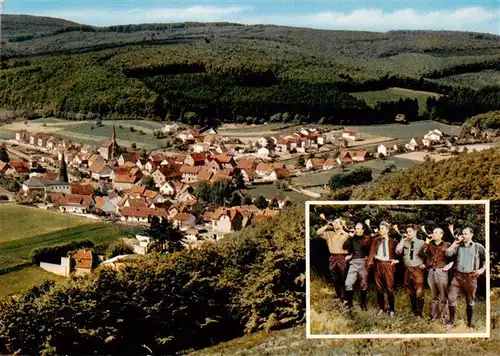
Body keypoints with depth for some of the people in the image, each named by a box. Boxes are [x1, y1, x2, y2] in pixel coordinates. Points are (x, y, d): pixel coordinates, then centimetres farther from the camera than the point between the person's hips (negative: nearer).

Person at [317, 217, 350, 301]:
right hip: (333, 258, 4)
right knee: (335, 279, 12)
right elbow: (318, 232, 4)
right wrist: (327, 226, 0)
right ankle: (338, 296, 25)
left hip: (342, 258, -4)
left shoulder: (346, 235, -2)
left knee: (344, 279, -2)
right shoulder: (330, 234, 9)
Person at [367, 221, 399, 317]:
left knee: (389, 287, 0)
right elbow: (372, 251, -5)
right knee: (379, 287, 9)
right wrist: (369, 262, -18)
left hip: (388, 264, -2)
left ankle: (391, 309, 12)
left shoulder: (392, 241, 2)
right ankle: (381, 307, 23)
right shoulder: (375, 240, 7)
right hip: (377, 264, 2)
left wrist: (397, 260, -5)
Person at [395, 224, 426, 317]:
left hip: (418, 269, -4)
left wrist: (425, 264, -9)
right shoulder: (404, 242, 11)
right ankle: (414, 311, 24)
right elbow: (398, 251, -4)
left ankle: (420, 312, 1)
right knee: (410, 292, 11)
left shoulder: (421, 242, 3)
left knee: (419, 292, -10)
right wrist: (403, 240, -4)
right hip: (407, 269, 4)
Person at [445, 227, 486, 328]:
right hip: (458, 276, 2)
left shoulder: (478, 247, 4)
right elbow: (448, 254, -3)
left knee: (470, 302, 7)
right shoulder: (458, 246, 11)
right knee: (451, 298, -6)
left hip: (471, 277, -2)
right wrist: (456, 242, -2)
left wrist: (482, 269, -4)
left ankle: (469, 323, 18)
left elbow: (485, 259, 11)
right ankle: (451, 320, 8)